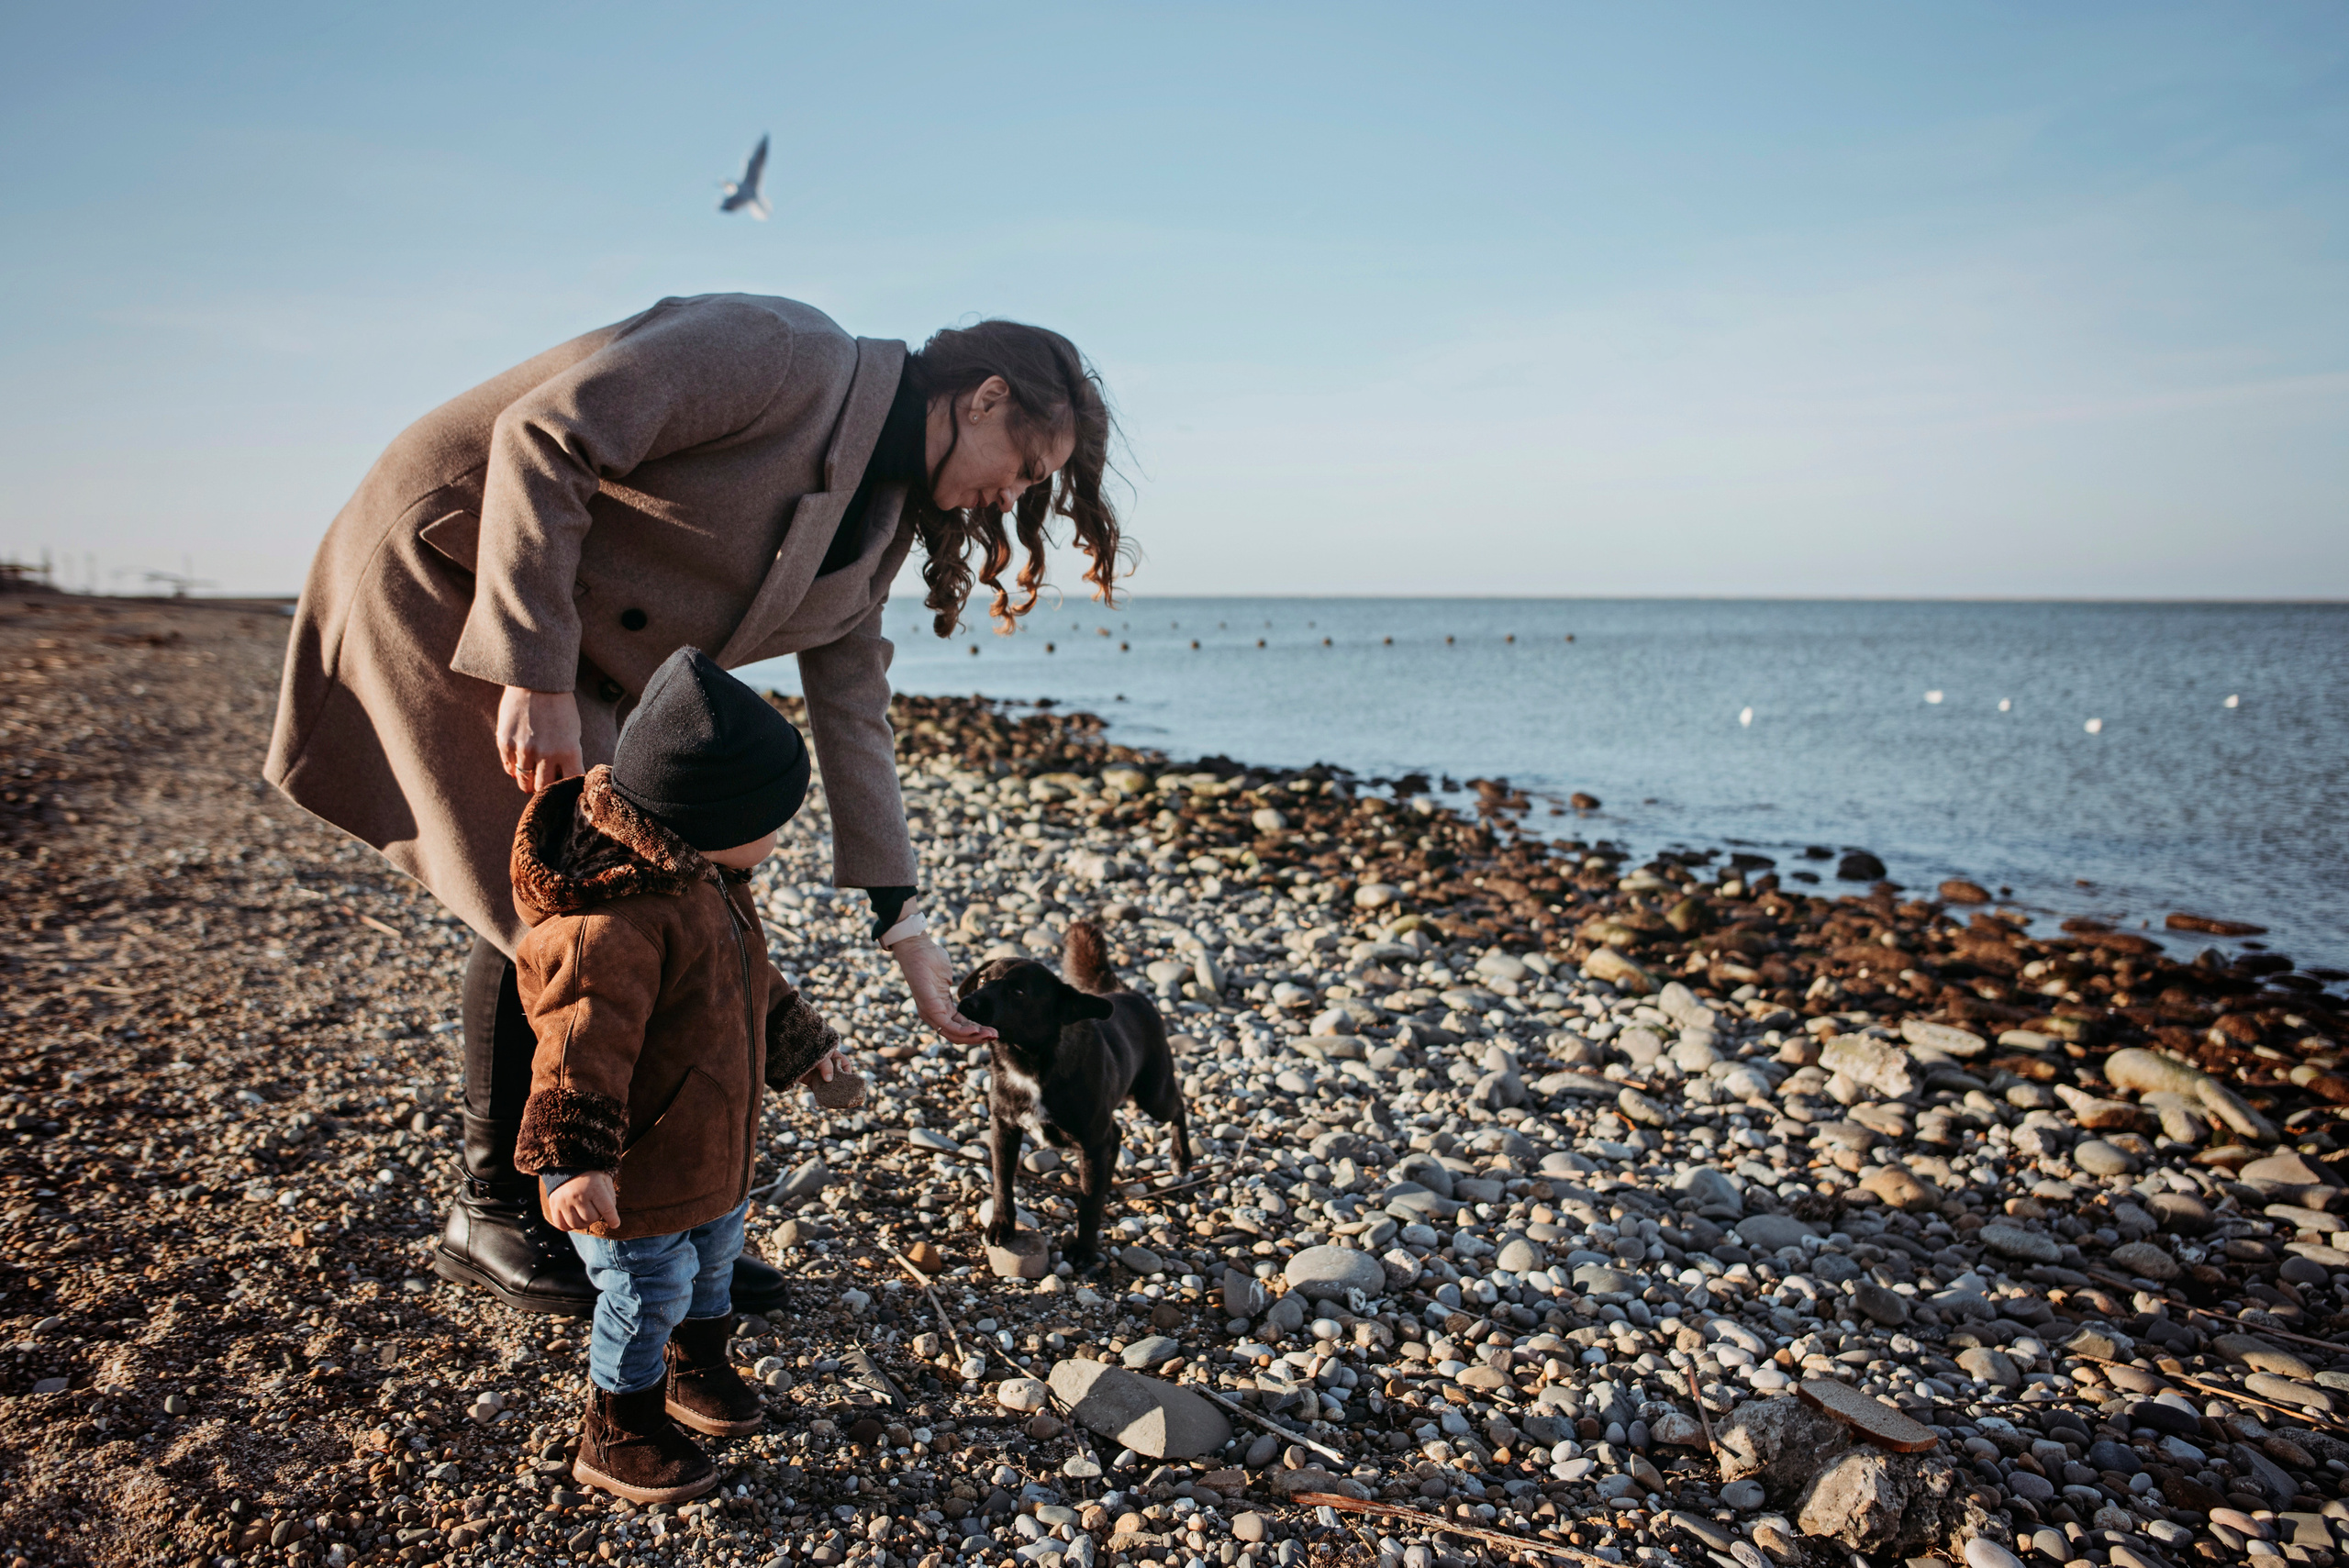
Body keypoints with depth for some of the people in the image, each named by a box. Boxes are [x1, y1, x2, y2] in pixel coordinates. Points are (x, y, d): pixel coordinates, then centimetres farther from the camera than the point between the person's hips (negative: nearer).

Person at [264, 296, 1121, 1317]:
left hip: (587, 667, 9)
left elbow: (851, 715, 5)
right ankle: (494, 1213, 11)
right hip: (446, 570, -9)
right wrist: (535, 677, -30)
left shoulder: (880, 519, 5)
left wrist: (901, 927, 2)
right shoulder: (790, 355, -21)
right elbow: (543, 436, -27)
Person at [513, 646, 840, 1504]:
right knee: (648, 1290, 6)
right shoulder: (612, 920, -33)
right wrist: (573, 1158, -42)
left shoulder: (703, 879, 2)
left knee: (714, 1253, 26)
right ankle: (617, 1436, 28)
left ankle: (699, 1368, 51)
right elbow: (583, 1044, -37)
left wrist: (800, 1042, 28)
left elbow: (750, 977, 18)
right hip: (634, 1165, -10)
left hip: (710, 1145, 10)